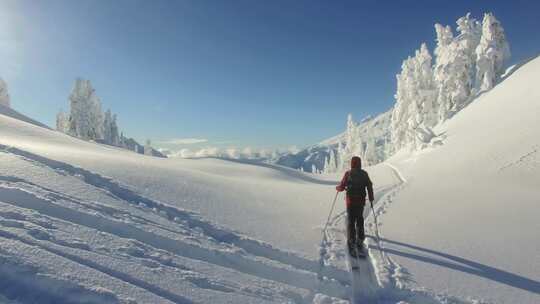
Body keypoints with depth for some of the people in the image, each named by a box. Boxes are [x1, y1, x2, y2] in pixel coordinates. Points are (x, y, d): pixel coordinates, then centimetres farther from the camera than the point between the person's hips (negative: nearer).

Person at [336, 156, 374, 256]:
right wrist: (371, 198, 11)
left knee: (350, 221, 6)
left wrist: (337, 188, 15)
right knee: (360, 220, 17)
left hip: (350, 201, -2)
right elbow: (369, 186, -1)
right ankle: (360, 241, 22)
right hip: (361, 201, 3)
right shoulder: (364, 174, -2)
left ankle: (351, 241, 5)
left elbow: (341, 187, -7)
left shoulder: (348, 174, -9)